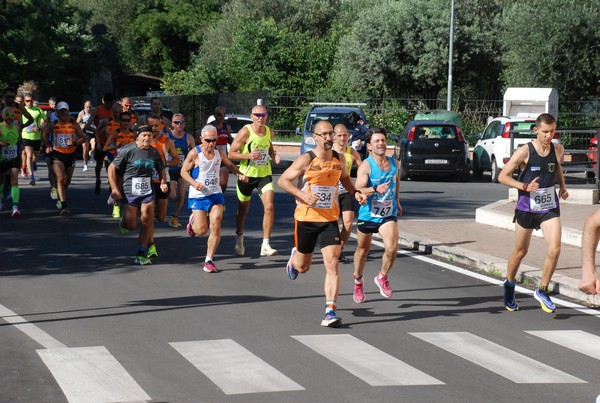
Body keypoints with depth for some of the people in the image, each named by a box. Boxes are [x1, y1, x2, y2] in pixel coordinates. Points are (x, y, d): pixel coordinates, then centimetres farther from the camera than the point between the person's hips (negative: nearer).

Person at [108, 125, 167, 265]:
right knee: (131, 225, -4)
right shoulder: (128, 150, -9)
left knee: (146, 221, -8)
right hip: (129, 192, -3)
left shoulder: (154, 152, 4)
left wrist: (163, 183, 1)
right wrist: (114, 188, -12)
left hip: (148, 192, 3)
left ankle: (141, 254, 1)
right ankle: (123, 222, 35)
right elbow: (111, 168, -6)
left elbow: (161, 170, 21)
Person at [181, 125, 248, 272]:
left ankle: (209, 260, -1)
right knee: (202, 230, -5)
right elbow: (184, 171, -5)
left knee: (215, 227, -10)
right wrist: (194, 183, -22)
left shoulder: (219, 153, 5)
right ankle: (193, 221, 33)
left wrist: (240, 174, 5)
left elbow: (229, 165, 23)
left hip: (215, 194, 4)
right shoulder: (195, 153, -10)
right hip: (198, 196, -4)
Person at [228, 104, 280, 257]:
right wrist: (249, 155, -28)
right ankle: (239, 241, 38)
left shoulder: (270, 132, 0)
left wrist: (273, 155, 0)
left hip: (264, 174, 3)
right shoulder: (245, 132, -15)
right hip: (246, 175, -3)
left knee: (269, 207, -16)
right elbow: (231, 154, -13)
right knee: (243, 209, 14)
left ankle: (265, 245, -12)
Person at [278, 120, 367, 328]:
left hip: (330, 220, 2)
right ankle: (294, 257, 52)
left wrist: (355, 192, 4)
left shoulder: (339, 159, 2)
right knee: (303, 267, 13)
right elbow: (282, 180, -8)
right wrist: (302, 194, -23)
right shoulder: (306, 160, -11)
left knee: (333, 264, -13)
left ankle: (330, 311, -13)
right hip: (306, 218, -2)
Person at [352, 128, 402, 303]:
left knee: (392, 248, -18)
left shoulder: (394, 163, 0)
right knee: (363, 250, 15)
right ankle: (358, 280, 41)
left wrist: (397, 201, 27)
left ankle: (382, 277, 9)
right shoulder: (366, 165, -15)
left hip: (388, 215, 2)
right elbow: (358, 190, -25)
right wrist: (376, 189, -41)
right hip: (367, 215, -2)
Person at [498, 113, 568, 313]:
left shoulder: (558, 150, -2)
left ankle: (542, 291, 4)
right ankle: (509, 286, 38)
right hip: (526, 208, -3)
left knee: (554, 250, -14)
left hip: (550, 208, 3)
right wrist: (525, 186, -25)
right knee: (520, 252, 12)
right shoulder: (525, 152, -15)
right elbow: (502, 176, -12)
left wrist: (562, 186, 5)